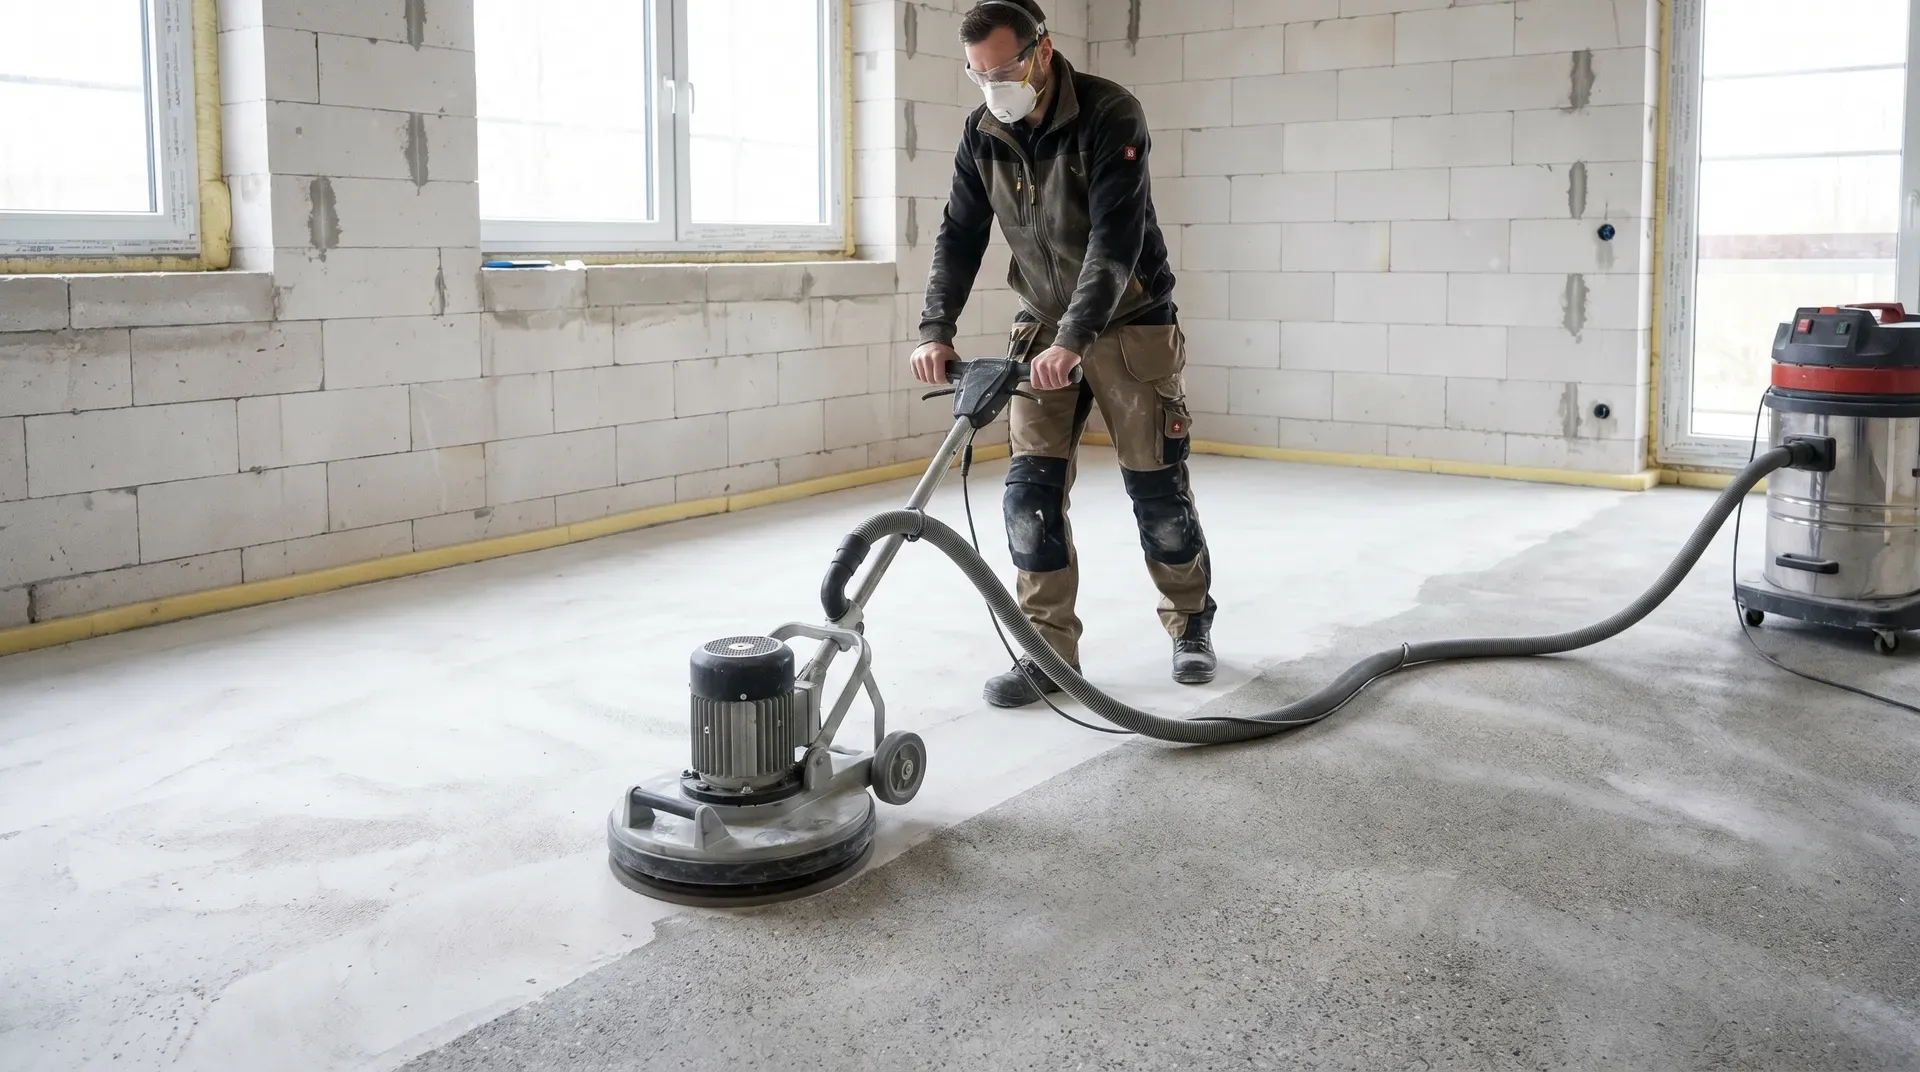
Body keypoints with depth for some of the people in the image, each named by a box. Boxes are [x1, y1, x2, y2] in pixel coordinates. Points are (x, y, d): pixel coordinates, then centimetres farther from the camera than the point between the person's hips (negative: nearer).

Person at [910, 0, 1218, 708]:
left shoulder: (1111, 116, -20)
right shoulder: (983, 135, -3)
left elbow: (1115, 243, -28)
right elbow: (959, 238, -1)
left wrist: (1074, 340, -38)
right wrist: (935, 330, -15)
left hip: (1130, 323, -4)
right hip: (1042, 327, 4)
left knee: (1157, 487, 1)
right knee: (1031, 491, -5)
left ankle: (1192, 625, 24)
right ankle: (1049, 652, 4)